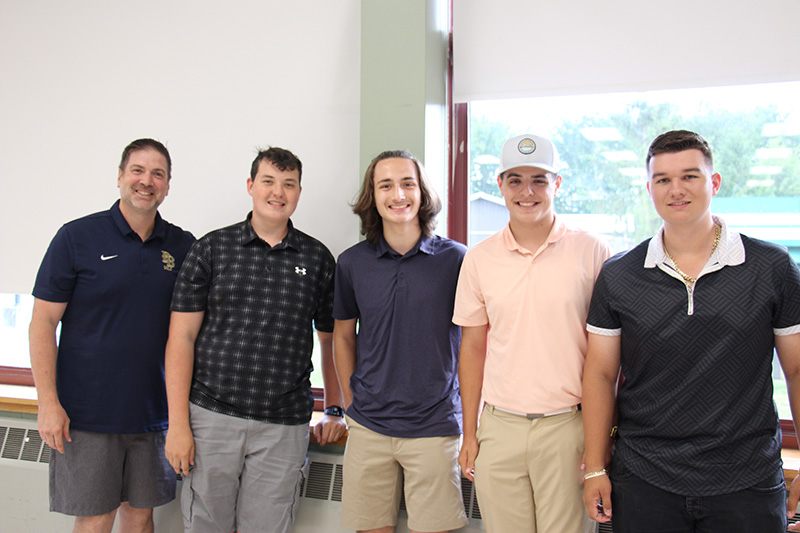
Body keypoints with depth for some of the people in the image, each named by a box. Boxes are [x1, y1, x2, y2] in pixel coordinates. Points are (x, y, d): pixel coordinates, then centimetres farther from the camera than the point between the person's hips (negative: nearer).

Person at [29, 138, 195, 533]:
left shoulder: (182, 246, 4)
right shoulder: (77, 237, -5)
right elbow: (43, 323, -5)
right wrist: (48, 403, -11)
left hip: (152, 411, 3)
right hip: (87, 413, -3)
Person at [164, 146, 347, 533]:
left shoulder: (318, 258, 6)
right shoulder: (211, 249, 2)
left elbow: (331, 339, 14)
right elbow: (182, 337, -1)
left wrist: (334, 410, 11)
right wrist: (178, 424, -5)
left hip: (284, 426, 1)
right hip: (212, 415, 0)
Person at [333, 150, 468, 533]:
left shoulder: (455, 258, -3)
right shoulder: (352, 263, 3)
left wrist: (470, 415, 2)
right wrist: (351, 403, 10)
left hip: (434, 426, -2)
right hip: (369, 426, 2)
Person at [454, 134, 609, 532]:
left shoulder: (591, 251, -2)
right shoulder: (479, 258, 5)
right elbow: (473, 349, 10)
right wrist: (470, 434, 8)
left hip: (567, 425, -2)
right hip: (499, 426, 2)